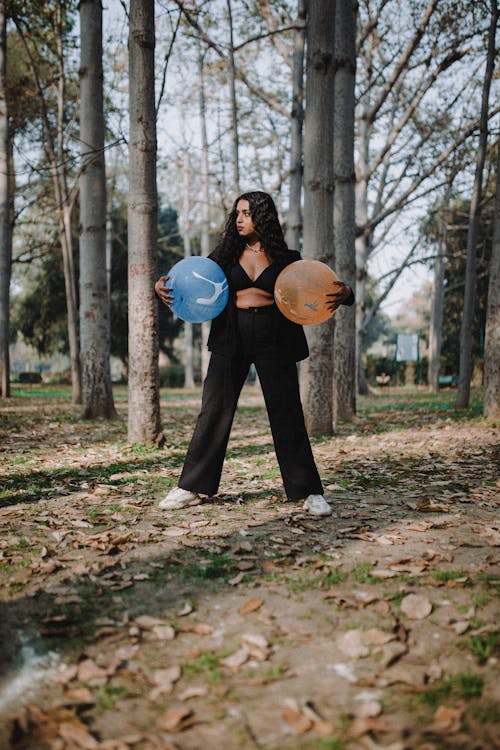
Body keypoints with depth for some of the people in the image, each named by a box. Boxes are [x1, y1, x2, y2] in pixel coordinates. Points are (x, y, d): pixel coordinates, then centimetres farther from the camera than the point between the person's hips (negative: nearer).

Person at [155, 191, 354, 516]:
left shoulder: (287, 258, 5)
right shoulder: (228, 254, 9)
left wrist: (343, 293, -16)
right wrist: (164, 287, -10)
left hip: (274, 342, -1)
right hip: (231, 340, 2)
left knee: (287, 415, 1)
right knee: (214, 411, 1)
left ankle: (309, 492, 10)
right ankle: (192, 487, 11)